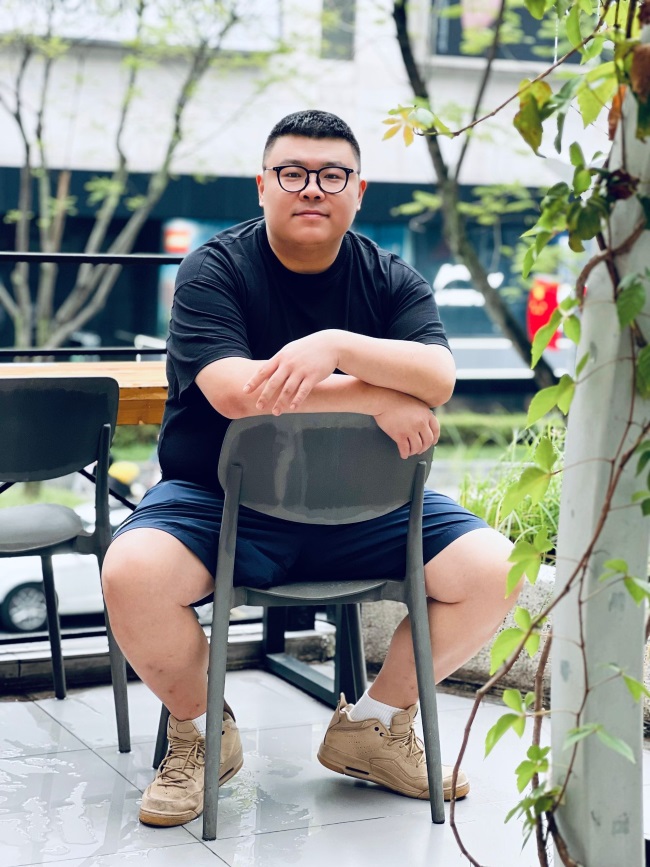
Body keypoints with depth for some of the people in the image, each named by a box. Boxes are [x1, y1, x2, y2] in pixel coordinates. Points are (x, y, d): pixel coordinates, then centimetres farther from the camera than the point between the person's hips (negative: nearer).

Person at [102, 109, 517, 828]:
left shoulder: (391, 280, 4)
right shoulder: (213, 269, -6)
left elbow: (437, 379, -15)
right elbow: (233, 390, -23)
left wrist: (337, 346, -32)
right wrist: (375, 397, -20)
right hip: (220, 500, -3)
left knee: (495, 570, -14)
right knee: (132, 574, -31)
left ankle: (373, 725, 8)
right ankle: (200, 730, 1)